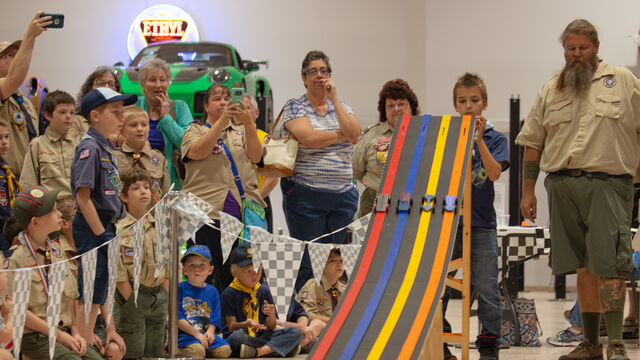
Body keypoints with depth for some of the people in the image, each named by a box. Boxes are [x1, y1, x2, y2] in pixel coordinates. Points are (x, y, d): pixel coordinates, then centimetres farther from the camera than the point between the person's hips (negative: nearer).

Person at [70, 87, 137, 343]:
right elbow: (83, 196, -19)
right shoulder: (89, 148, -13)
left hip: (104, 226, 10)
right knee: (90, 291, -7)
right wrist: (102, 234, -19)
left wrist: (109, 232, 14)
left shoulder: (104, 147, 16)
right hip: (92, 227, -10)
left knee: (97, 293, 15)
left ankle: (88, 341, 22)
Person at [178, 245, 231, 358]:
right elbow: (178, 319, -8)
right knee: (197, 351, -34)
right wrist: (197, 334, -14)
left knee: (225, 350, -19)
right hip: (185, 335, -5)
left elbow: (214, 319, 14)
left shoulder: (212, 291, 15)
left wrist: (210, 332, -7)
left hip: (206, 333, 5)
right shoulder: (180, 289, -1)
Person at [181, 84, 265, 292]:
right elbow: (197, 152, -11)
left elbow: (256, 156, 2)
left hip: (242, 210, 3)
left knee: (233, 276, 3)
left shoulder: (241, 130, 19)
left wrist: (248, 124, -13)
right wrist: (222, 120, -18)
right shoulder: (195, 130, 11)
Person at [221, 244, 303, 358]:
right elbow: (231, 326, -6)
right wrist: (246, 324, -27)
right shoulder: (229, 293, -2)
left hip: (260, 336, 5)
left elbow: (271, 327, 10)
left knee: (296, 333, -15)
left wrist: (271, 315, -14)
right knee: (237, 336, -40)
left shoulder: (264, 291, 11)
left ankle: (259, 351, -30)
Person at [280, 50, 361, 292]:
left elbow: (354, 133, -4)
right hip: (306, 196, -4)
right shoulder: (294, 108, 2)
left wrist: (334, 99, -3)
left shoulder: (341, 106, 15)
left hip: (343, 196, 4)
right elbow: (308, 137, -15)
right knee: (307, 262, -4)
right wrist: (342, 135, -2)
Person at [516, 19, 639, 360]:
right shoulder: (551, 91, 15)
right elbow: (533, 142, 17)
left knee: (608, 264, -12)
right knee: (583, 267, 8)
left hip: (607, 182, -4)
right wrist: (528, 190, 11)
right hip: (562, 185, 4)